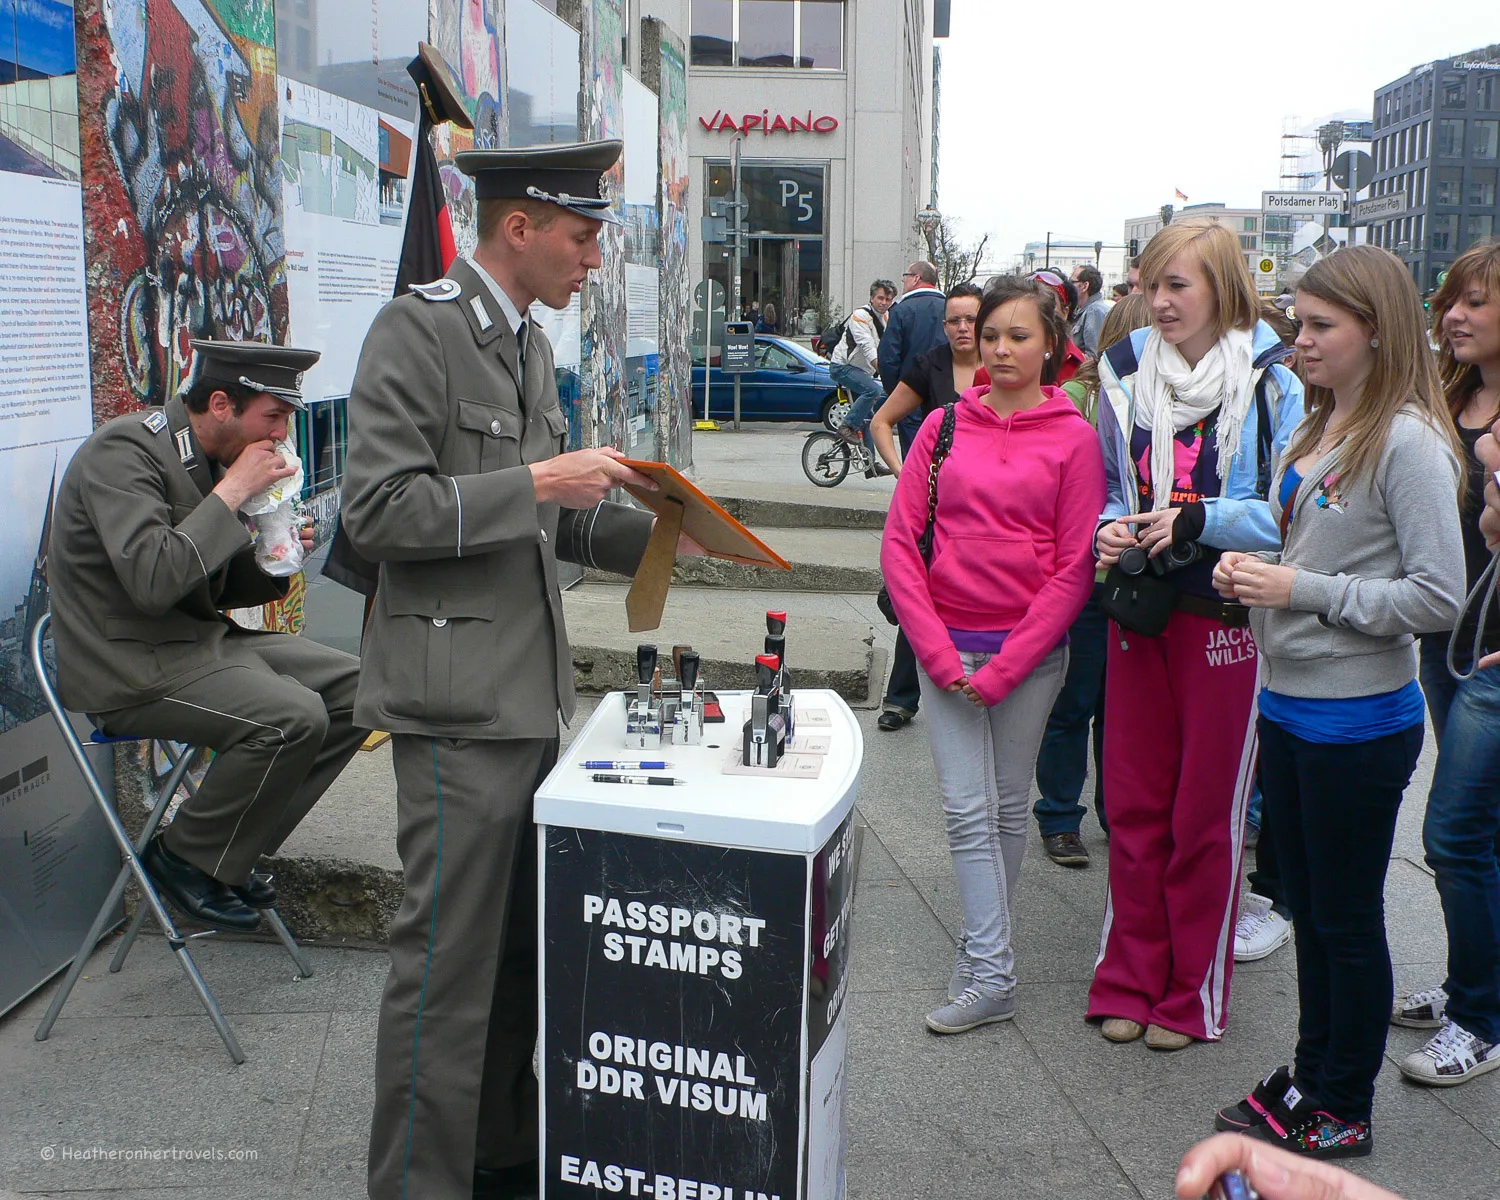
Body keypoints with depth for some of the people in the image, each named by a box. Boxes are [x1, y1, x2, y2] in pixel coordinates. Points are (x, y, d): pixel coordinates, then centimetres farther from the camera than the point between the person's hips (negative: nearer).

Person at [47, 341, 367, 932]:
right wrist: (233, 490, -24)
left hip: (201, 639, 9)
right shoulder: (123, 450, -17)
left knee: (353, 688, -2)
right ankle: (183, 856, -3)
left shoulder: (207, 459, 11)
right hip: (130, 667, -9)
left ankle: (233, 848, 7)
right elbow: (153, 581, -31)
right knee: (293, 717, -27)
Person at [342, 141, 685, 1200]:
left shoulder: (527, 341, 17)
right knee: (451, 960, -2)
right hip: (461, 702, -9)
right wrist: (540, 483, -19)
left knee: (521, 946, 16)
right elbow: (378, 512, -18)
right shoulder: (418, 328, -10)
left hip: (528, 694, 9)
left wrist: (645, 530, 8)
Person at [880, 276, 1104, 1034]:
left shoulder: (1073, 437, -2)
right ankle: (992, 974, 5)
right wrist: (938, 653, -7)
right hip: (946, 647, 1)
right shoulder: (946, 425, 3)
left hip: (1030, 650, -1)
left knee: (1009, 807, 10)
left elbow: (1075, 569, -5)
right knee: (966, 810, -2)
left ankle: (982, 948, 24)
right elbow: (899, 541, 1)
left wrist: (1002, 670, -10)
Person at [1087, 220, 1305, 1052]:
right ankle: (1129, 981, 25)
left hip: (1226, 617, -4)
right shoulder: (1126, 370, 7)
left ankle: (1193, 995, 21)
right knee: (1133, 804, 10)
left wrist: (1200, 521, -20)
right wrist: (1110, 531, -2)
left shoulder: (1271, 380, -7)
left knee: (1208, 813, 6)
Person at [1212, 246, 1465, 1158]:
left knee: (1348, 919, 6)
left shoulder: (1409, 441, -16)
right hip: (1290, 703, 8)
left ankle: (1343, 1112, 22)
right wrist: (1250, 568, 0)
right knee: (1309, 909, 18)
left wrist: (1302, 590, -21)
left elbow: (1438, 599, -20)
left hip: (1359, 721, -8)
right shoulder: (1319, 428, 9)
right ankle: (1311, 1076, 34)